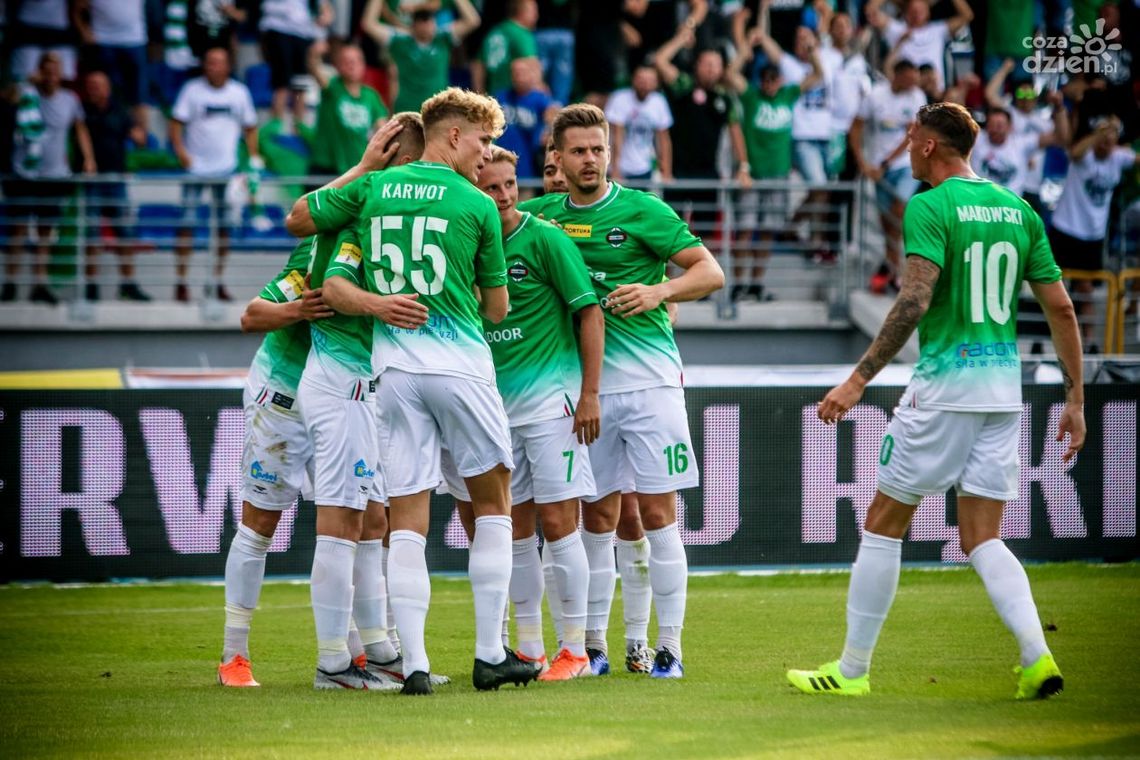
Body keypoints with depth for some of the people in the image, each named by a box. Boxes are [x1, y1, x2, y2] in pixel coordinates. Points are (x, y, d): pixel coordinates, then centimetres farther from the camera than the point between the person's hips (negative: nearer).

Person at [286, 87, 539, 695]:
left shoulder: (374, 188, 7)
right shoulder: (477, 205, 0)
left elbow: (296, 218, 21)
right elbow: (496, 308, 8)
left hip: (392, 365, 3)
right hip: (460, 362, -3)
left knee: (406, 519, 2)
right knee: (492, 503, 13)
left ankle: (414, 663, -7)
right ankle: (490, 655, 9)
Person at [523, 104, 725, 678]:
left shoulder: (641, 210, -3)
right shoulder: (546, 215, 8)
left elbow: (710, 272, -3)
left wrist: (660, 290, -21)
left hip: (648, 379, -4)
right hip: (585, 387, 4)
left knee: (657, 513, -4)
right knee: (596, 519, 6)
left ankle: (669, 647, -1)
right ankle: (593, 646, 12)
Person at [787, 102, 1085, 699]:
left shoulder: (929, 207, -9)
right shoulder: (1019, 210, 11)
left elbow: (915, 301, -21)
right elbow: (1061, 308, 10)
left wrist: (858, 381, -21)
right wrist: (1074, 400, 15)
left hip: (944, 385, -6)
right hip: (1004, 391, 6)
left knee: (883, 523, 6)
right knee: (982, 540, 8)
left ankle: (851, 669, 11)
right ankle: (1037, 657, -12)